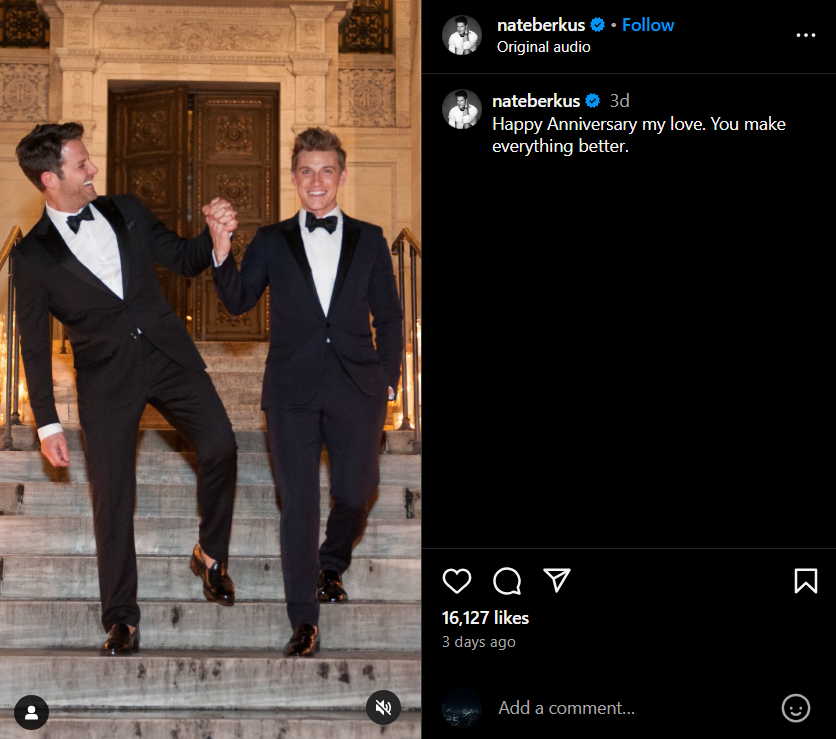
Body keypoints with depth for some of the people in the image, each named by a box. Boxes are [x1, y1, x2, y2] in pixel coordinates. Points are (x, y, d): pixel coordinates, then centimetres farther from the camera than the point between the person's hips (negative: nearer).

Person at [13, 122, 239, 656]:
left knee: (220, 445, -17)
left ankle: (210, 553, 8)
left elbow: (184, 260, 16)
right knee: (113, 498, -1)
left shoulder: (127, 213, 7)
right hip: (106, 378, -2)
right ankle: (121, 617, 13)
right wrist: (47, 424, 0)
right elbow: (35, 346, 2)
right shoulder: (34, 256, -2)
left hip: (168, 355, 2)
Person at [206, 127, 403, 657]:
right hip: (293, 389, -1)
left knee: (355, 493, 8)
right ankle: (304, 621, 4)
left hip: (357, 387, 1)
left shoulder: (369, 240, 7)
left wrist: (387, 380, 4)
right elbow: (239, 302, -1)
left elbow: (389, 318, 10)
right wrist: (223, 255, -16)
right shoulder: (272, 242, 7)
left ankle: (332, 568, 39)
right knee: (298, 501, -2)